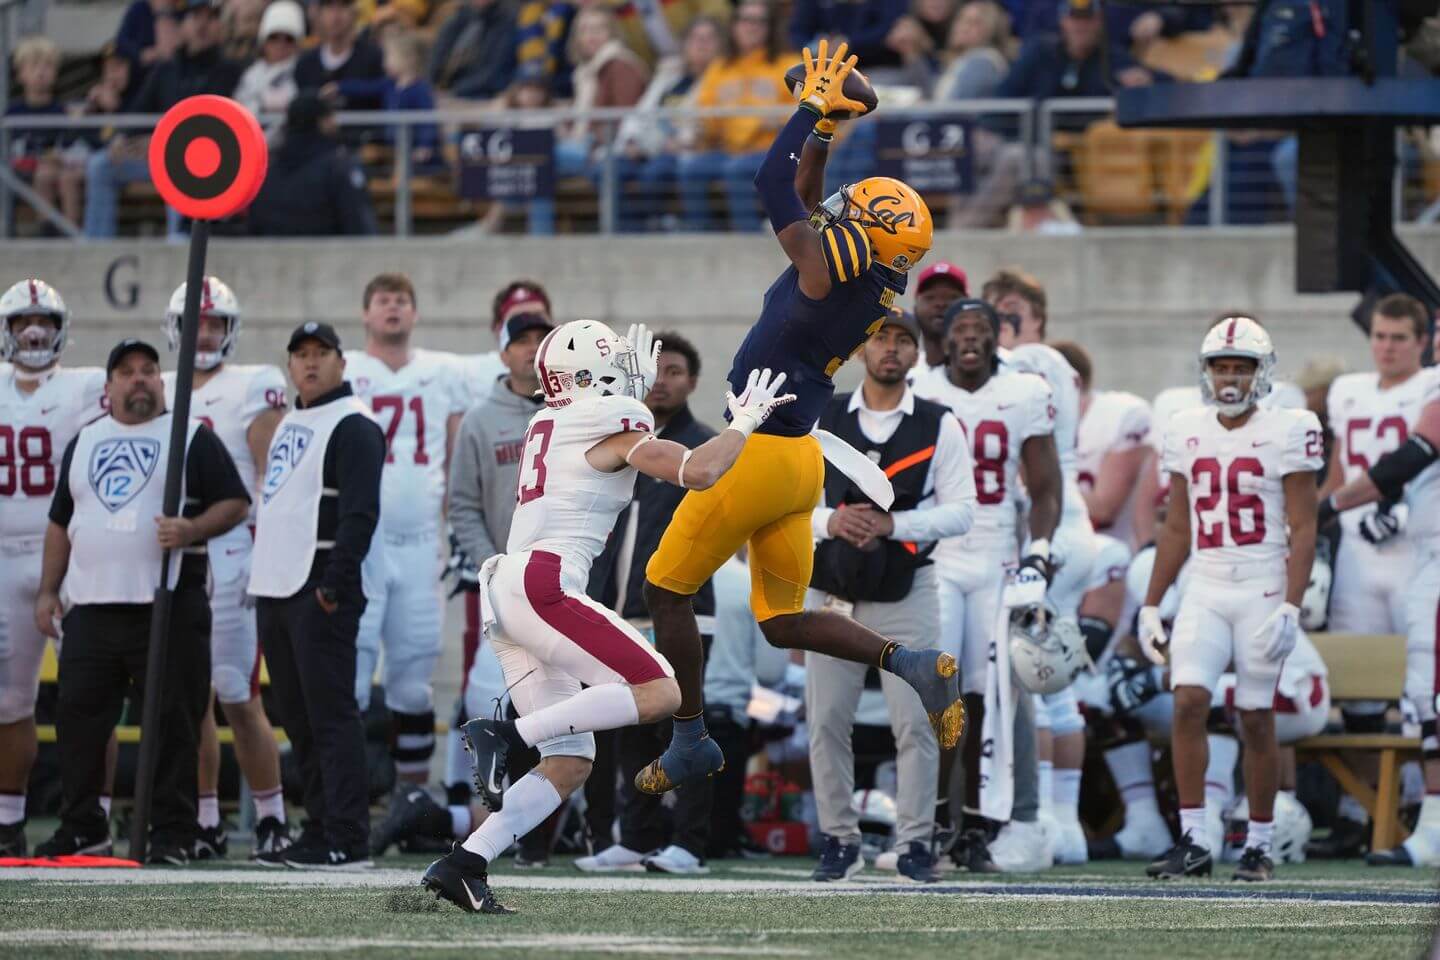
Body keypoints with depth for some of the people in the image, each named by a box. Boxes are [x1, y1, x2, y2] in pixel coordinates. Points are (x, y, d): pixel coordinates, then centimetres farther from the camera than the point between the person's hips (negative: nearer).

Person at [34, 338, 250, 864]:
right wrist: (48, 589, 14)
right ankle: (81, 827, 13)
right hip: (91, 605, 4)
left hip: (167, 605, -4)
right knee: (79, 717, 3)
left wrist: (192, 530, -18)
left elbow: (234, 503, -1)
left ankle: (172, 833, 0)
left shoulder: (193, 438, 4)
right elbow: (61, 523, 22)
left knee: (171, 722, -5)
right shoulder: (84, 443, 19)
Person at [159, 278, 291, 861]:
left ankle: (272, 820, -1)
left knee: (238, 697, -8)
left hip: (229, 554, -5)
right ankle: (206, 824, 12)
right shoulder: (160, 395, 15)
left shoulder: (253, 387, 0)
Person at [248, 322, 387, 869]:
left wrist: (336, 582, -23)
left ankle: (347, 841, -13)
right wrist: (264, 578, 20)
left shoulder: (352, 426, -9)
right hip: (276, 589, 10)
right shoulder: (289, 425, 21)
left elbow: (360, 513, -17)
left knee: (330, 714, -12)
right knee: (298, 720, 11)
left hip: (323, 590, -10)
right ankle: (319, 830, 17)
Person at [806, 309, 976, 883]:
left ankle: (914, 844, 1)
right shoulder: (822, 420, 7)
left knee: (915, 723, -5)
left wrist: (893, 523, -16)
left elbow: (961, 512, -3)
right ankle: (839, 841, 11)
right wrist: (830, 521, -15)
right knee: (826, 722, 1)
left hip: (907, 593, -2)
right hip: (832, 592, 2)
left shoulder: (938, 426, 2)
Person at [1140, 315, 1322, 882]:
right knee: (1188, 701, -13)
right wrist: (1150, 605, 13)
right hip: (1204, 591, 4)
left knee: (1256, 719, 2)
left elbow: (1303, 529, -7)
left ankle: (1259, 846, 13)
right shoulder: (1187, 434, 9)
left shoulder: (1286, 434, -5)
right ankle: (1193, 841, -12)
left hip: (1262, 590, -3)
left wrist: (1291, 607, -15)